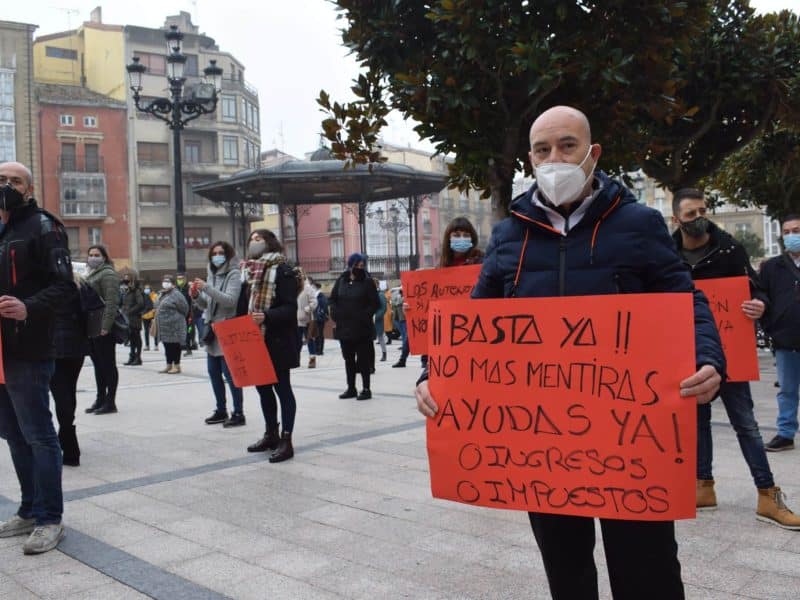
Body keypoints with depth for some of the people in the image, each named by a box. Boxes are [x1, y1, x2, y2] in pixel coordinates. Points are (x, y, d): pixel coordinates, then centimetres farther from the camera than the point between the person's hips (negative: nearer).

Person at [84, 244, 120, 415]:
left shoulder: (108, 274, -9)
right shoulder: (91, 275, 20)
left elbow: (111, 303, -17)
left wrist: (105, 326, -23)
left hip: (103, 329, -9)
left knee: (108, 364, -3)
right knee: (98, 364, 14)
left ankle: (110, 402, 2)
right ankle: (100, 399, 22)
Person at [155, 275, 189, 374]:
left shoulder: (176, 294, -12)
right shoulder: (161, 295, 16)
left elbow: (184, 308, -12)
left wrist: (178, 318, -2)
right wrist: (156, 322, 18)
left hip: (174, 326, -9)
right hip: (164, 327, 9)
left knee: (174, 346, -2)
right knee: (167, 346, 13)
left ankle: (177, 366, 4)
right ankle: (169, 366, 20)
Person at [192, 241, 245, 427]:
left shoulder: (234, 275, -7)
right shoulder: (212, 275, 14)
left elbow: (230, 300, -20)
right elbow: (205, 305, 17)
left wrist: (206, 288, -25)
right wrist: (196, 296, -3)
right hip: (212, 330, 8)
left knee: (230, 374, -7)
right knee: (213, 373, 12)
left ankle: (238, 413, -1)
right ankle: (221, 410, 23)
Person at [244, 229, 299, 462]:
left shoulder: (282, 270, -9)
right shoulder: (249, 270, 12)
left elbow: (290, 308, -16)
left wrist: (267, 316, -30)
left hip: (277, 341, -7)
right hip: (255, 341, 7)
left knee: (282, 388, -1)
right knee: (262, 387, 15)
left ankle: (286, 441, 5)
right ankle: (271, 434, 29)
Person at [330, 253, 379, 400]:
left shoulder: (367, 281, -4)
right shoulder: (341, 280, 7)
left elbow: (374, 303, -6)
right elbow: (332, 299, 13)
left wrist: (364, 315, -19)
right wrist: (335, 312, -4)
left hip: (362, 327, -4)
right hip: (344, 327, 4)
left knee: (364, 359, 0)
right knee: (348, 359, 12)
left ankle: (366, 389, 9)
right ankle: (351, 388, 23)